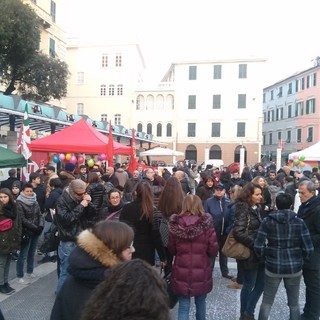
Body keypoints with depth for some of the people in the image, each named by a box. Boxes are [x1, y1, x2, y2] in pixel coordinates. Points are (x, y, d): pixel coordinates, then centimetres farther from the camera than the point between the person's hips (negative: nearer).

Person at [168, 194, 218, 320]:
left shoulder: (175, 224, -9)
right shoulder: (206, 224, -13)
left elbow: (171, 249, 2)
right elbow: (213, 250, -8)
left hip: (181, 272, 0)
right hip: (202, 272, 0)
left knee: (183, 307, 10)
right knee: (200, 303, 23)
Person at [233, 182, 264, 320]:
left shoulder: (257, 208, 8)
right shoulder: (243, 209, -16)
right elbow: (238, 232, -24)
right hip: (250, 253, -7)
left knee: (261, 284, 15)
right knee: (249, 286, 9)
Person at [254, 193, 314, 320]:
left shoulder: (267, 221, -7)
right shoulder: (299, 222, -6)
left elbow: (258, 246, -10)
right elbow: (308, 249, -8)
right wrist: (301, 259, 12)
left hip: (273, 267, -1)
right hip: (294, 267, 1)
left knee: (267, 301, 14)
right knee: (294, 303, 19)